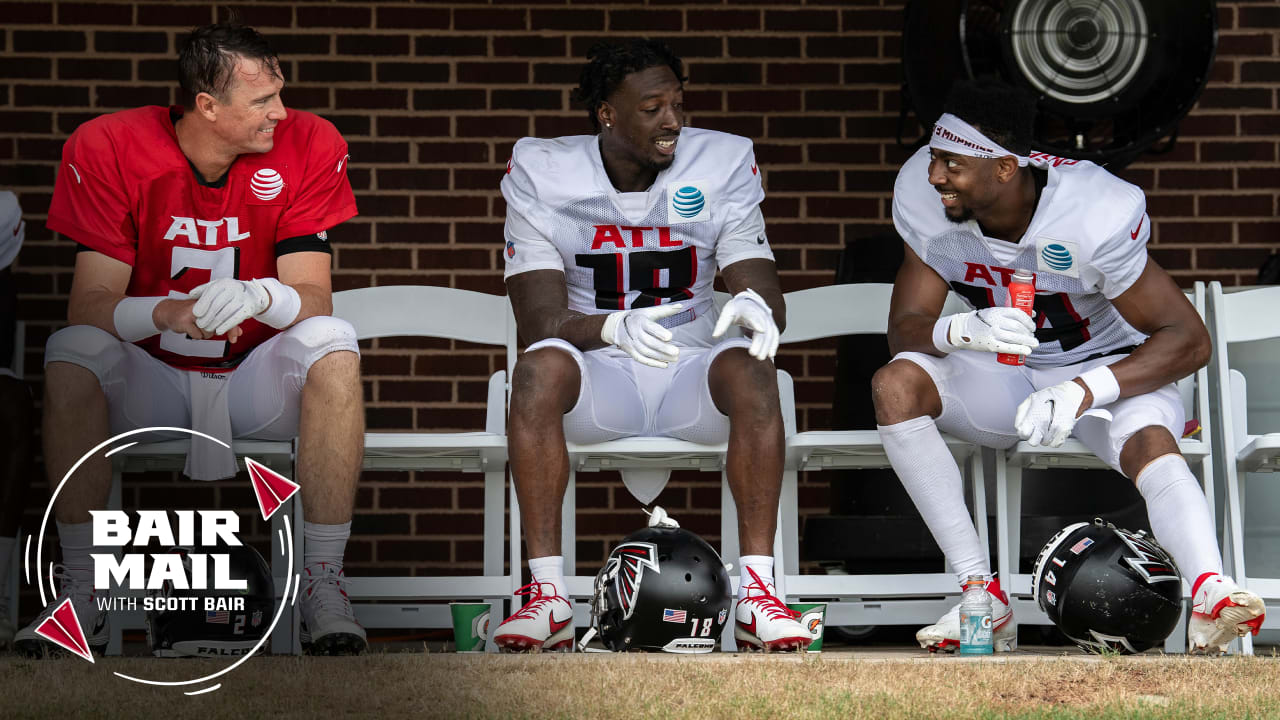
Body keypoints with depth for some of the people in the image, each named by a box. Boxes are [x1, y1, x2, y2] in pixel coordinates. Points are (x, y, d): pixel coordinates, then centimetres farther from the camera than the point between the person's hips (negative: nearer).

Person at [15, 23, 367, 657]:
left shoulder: (306, 146, -10)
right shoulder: (110, 148, -13)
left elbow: (313, 298, -15)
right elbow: (88, 305, -18)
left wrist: (258, 296, -39)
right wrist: (168, 314, -39)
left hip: (257, 381, 1)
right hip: (149, 379, 0)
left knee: (332, 345, -30)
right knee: (71, 353, -30)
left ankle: (323, 586, -27)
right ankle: (81, 591, -23)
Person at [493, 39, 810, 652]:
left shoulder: (723, 165, 0)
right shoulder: (541, 175, -5)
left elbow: (765, 294, -5)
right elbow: (537, 322, -14)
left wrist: (758, 309, -33)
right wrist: (614, 328, -36)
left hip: (689, 374, 1)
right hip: (598, 377, -1)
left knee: (748, 367, -32)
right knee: (540, 366, -34)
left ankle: (757, 593, -33)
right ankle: (547, 597, -33)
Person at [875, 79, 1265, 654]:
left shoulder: (1095, 214, -27)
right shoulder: (923, 199, -15)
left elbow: (1189, 340, -25)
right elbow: (904, 328, -12)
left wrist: (1084, 391, -40)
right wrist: (963, 331, -38)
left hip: (1106, 371, -4)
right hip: (1001, 377, 4)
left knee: (1150, 441, -36)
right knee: (895, 384, -25)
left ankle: (1209, 592, -59)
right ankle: (982, 594, -27)